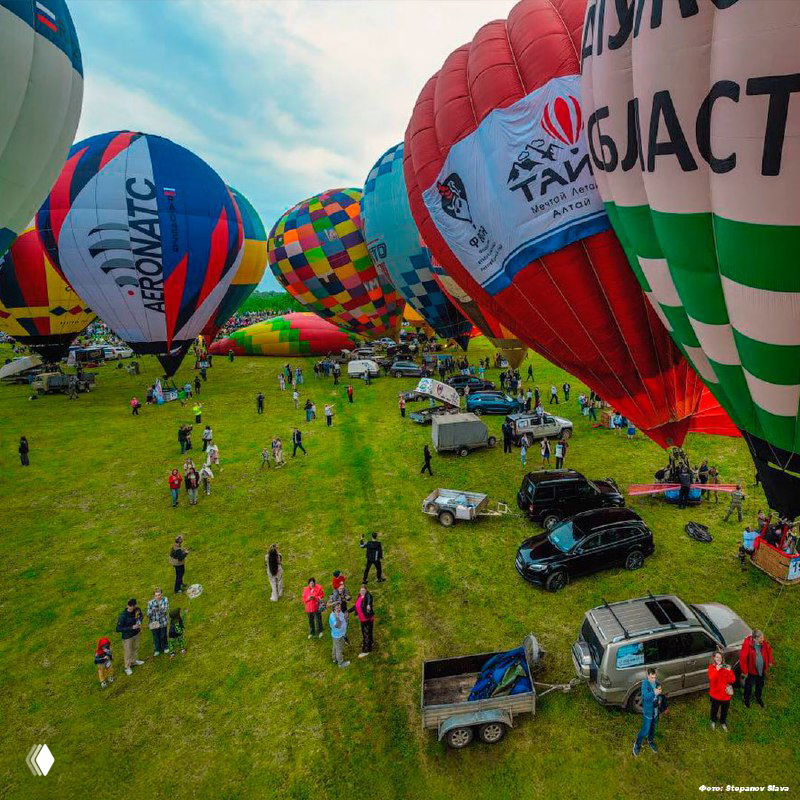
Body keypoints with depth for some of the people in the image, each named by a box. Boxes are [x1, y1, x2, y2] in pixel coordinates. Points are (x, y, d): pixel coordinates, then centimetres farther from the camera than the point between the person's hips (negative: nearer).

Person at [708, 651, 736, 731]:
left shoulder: (726, 667, -6)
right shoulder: (711, 667, -14)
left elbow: (732, 680, -12)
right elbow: (712, 678, -29)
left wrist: (729, 671, -27)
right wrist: (717, 670, -41)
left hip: (726, 694, 2)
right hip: (715, 694, -2)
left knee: (724, 710, 20)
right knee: (714, 709, 17)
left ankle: (723, 723, 47)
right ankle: (713, 721, 45)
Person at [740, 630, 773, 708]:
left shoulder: (764, 643, -19)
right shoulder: (747, 645, -34)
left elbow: (769, 650, 6)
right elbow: (742, 658, -25)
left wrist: (770, 661, 12)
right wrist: (744, 671, -19)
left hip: (762, 669, 5)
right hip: (751, 670, -4)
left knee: (760, 684, 27)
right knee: (749, 685, 18)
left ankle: (759, 698, 54)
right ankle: (746, 699, 44)